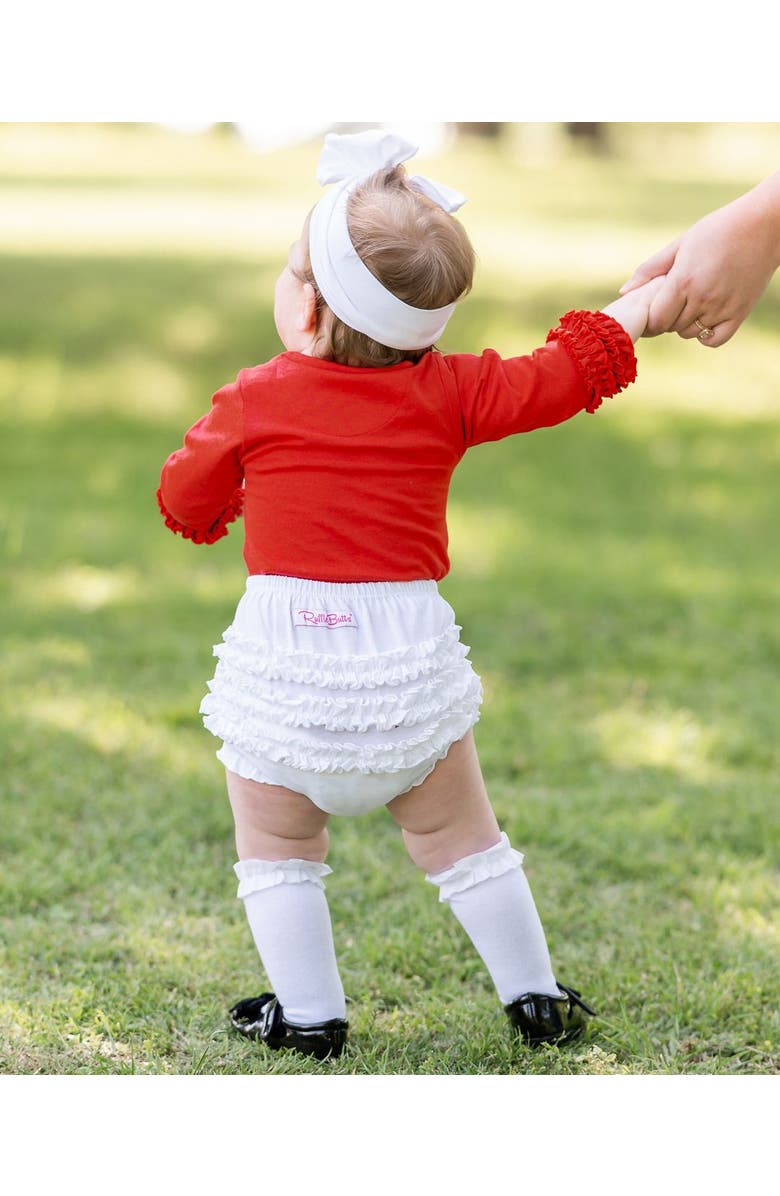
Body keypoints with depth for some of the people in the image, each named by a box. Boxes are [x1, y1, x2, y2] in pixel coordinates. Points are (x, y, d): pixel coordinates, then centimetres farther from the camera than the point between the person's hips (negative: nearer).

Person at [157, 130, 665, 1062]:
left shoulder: (255, 402, -7)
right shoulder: (449, 393, -3)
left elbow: (185, 501, 6)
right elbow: (564, 374, 3)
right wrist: (643, 302, 17)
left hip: (286, 669, -3)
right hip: (408, 655, 3)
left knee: (277, 847, 14)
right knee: (459, 838, 18)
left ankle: (309, 1014, 15)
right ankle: (534, 996, 24)